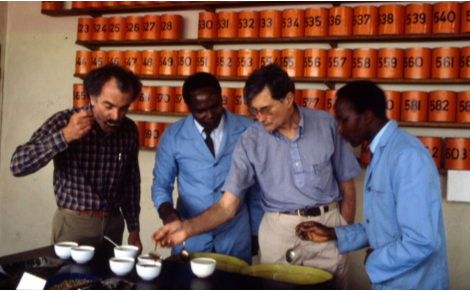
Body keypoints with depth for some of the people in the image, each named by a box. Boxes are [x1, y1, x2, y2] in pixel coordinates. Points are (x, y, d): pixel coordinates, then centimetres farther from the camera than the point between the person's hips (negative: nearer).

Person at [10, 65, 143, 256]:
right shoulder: (64, 122, -13)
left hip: (113, 224, 3)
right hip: (74, 224, -3)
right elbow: (18, 166, -22)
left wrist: (134, 229, 8)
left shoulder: (130, 131, -3)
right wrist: (64, 135, -32)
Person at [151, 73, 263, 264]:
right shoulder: (173, 136, -5)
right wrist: (166, 209, -18)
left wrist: (255, 233, 8)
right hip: (189, 239, 0)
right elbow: (161, 183, 3)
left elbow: (256, 187, 2)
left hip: (236, 241, 0)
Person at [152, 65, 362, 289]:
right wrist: (186, 228, -22)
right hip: (280, 231, 0)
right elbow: (227, 206, -7)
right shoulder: (250, 141, -5)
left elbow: (347, 188, 5)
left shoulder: (325, 125, -3)